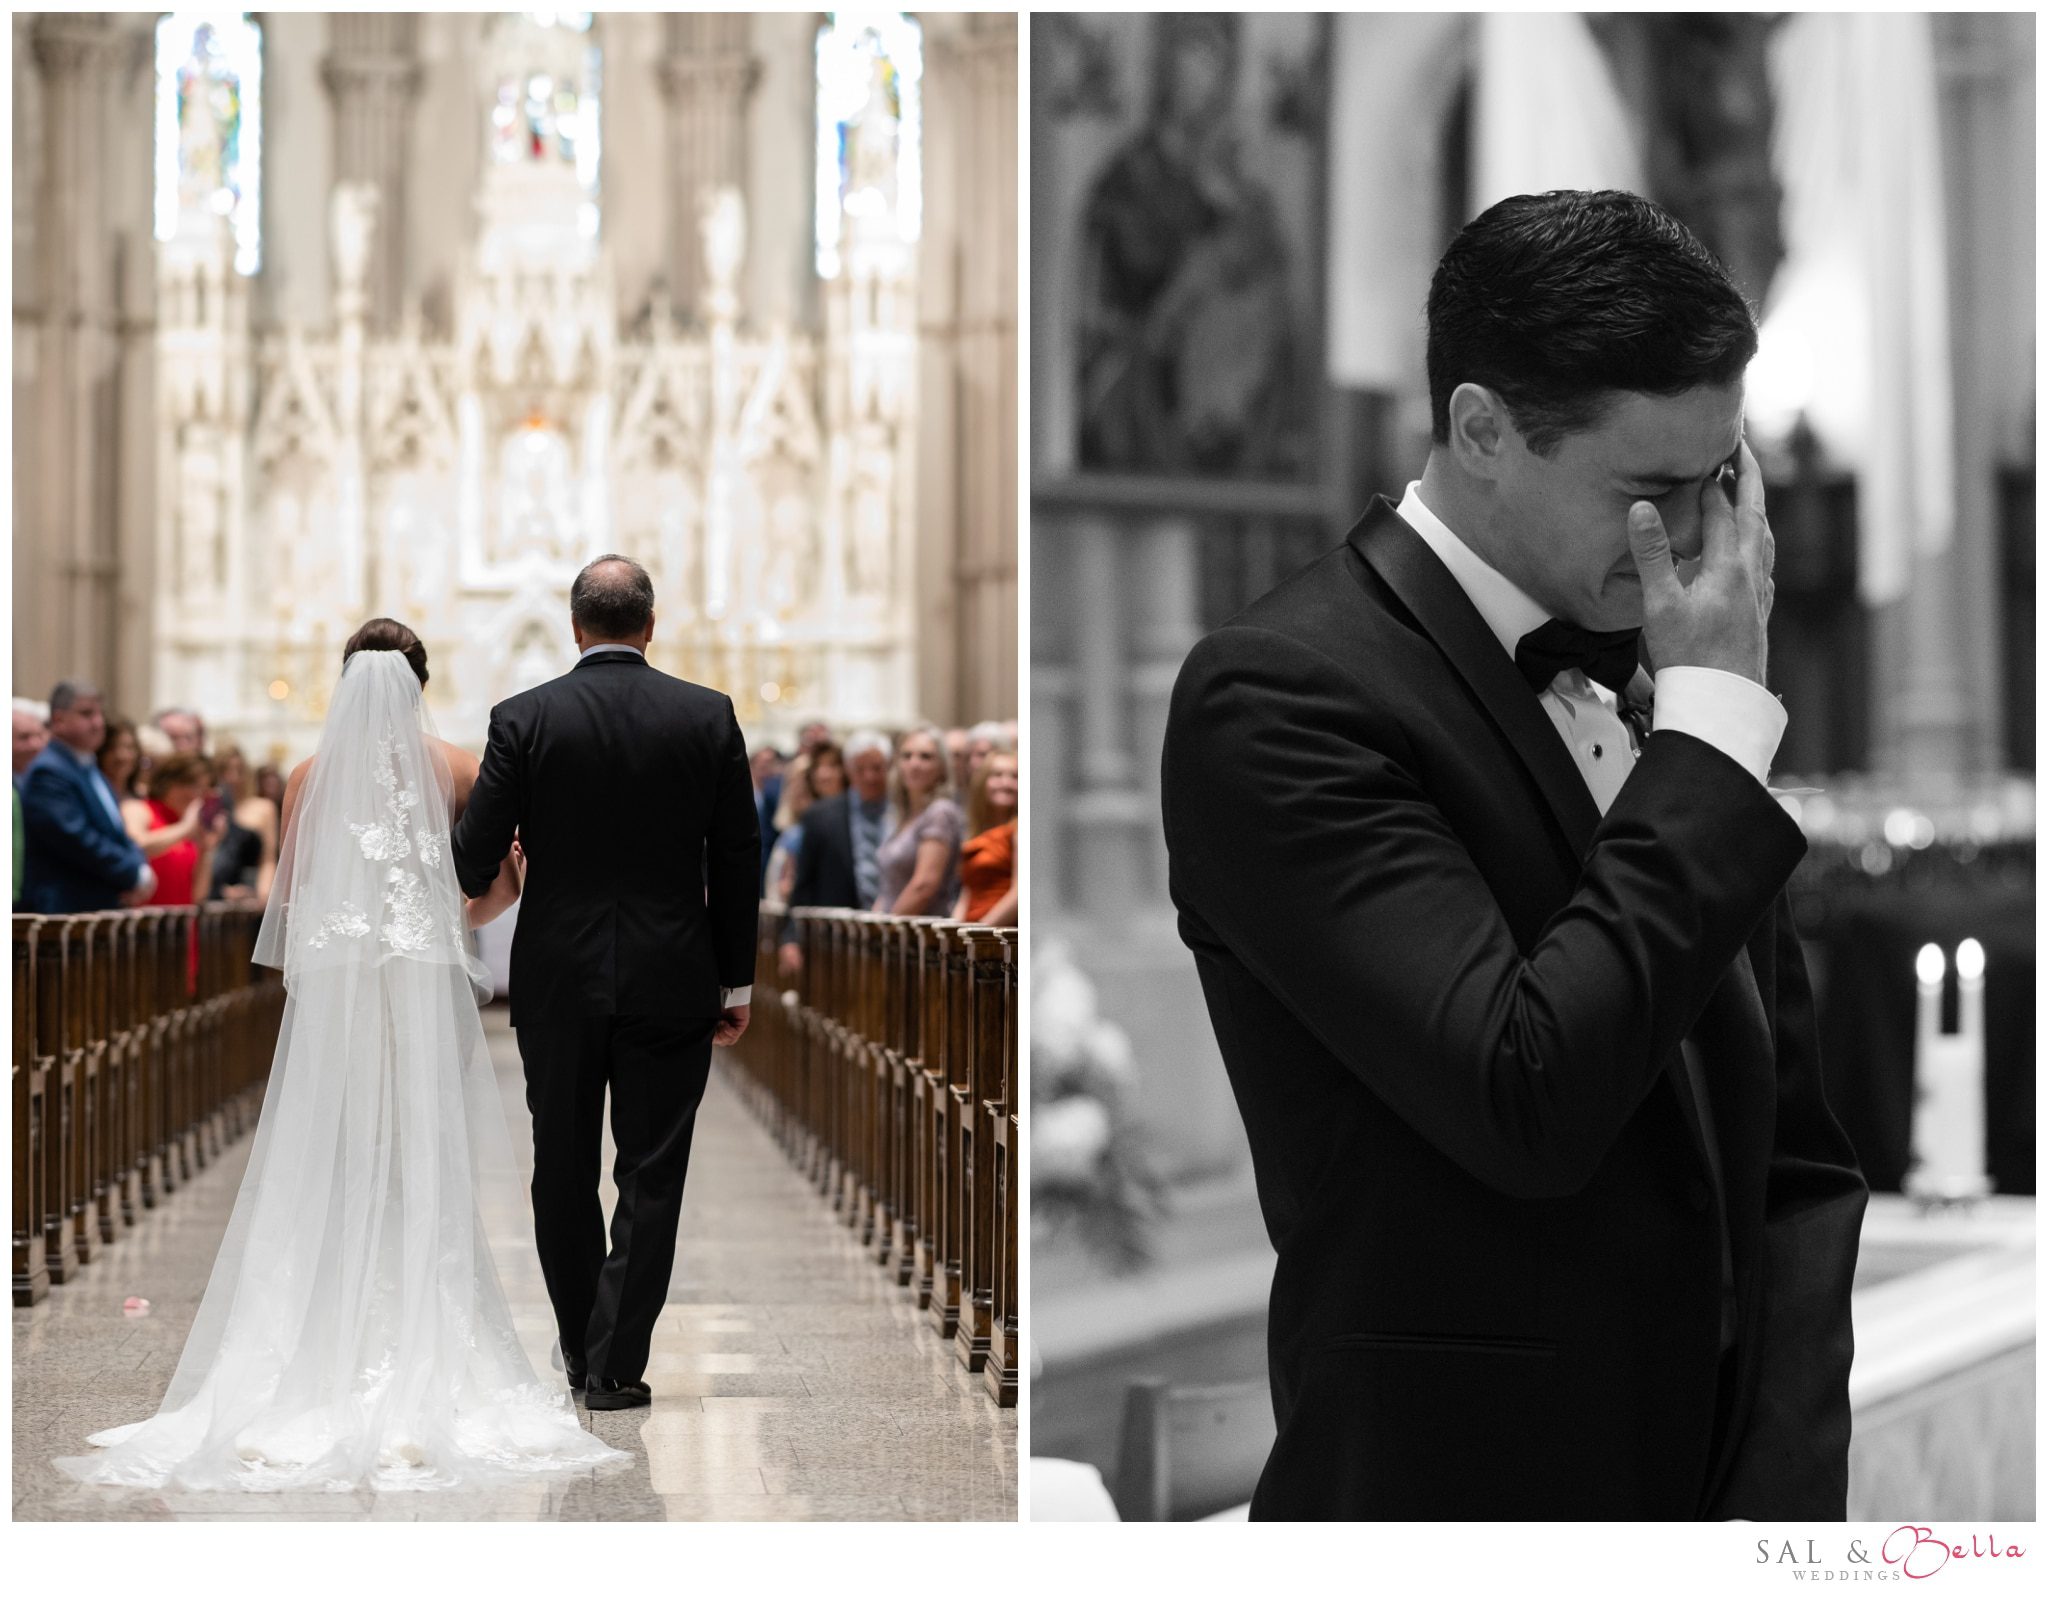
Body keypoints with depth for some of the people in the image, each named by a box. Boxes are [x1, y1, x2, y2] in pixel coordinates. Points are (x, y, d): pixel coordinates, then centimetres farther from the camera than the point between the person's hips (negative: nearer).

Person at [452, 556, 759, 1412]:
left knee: (564, 1171, 14)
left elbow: (475, 859, -6)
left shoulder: (524, 718, -6)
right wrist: (735, 983, 8)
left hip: (558, 982, 0)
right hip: (673, 982, 0)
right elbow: (738, 861, 0)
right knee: (650, 1177, 4)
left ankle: (580, 1346, 24)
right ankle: (615, 1364, 2)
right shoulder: (709, 715, -3)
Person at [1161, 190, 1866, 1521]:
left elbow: (1799, 1156, 10)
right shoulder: (1280, 699, -15)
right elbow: (1530, 1098, -25)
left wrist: (1790, 1485, -2)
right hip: (1457, 1491, -6)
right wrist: (1714, 715, -18)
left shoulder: (1664, 679, 6)